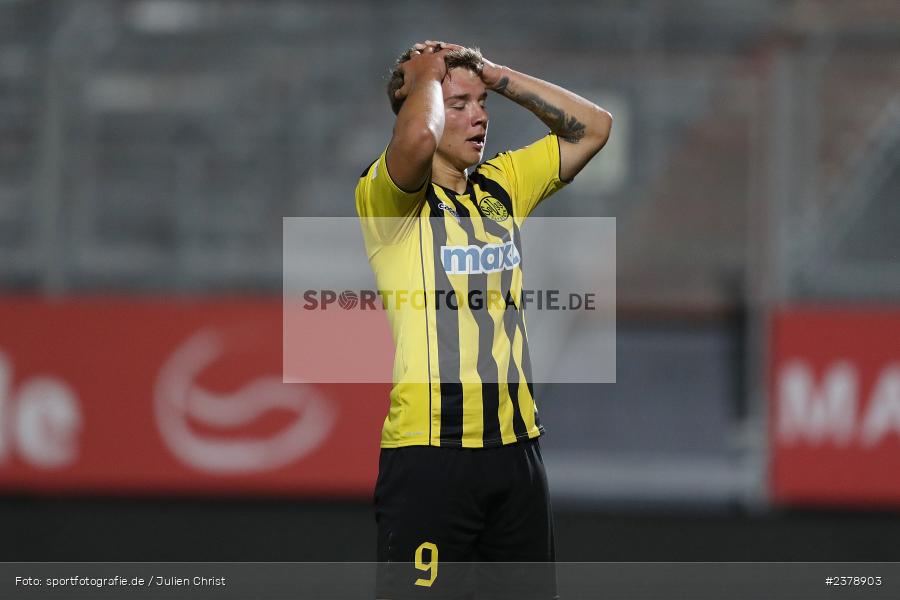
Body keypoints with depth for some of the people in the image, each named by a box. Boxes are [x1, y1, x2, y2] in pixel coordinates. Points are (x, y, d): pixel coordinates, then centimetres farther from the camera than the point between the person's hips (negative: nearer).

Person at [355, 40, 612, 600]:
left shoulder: (502, 186, 13)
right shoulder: (388, 195, -7)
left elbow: (592, 126, 16)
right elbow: (418, 137, -29)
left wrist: (496, 74, 9)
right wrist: (426, 75, -7)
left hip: (516, 443, 7)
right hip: (430, 449, -7)